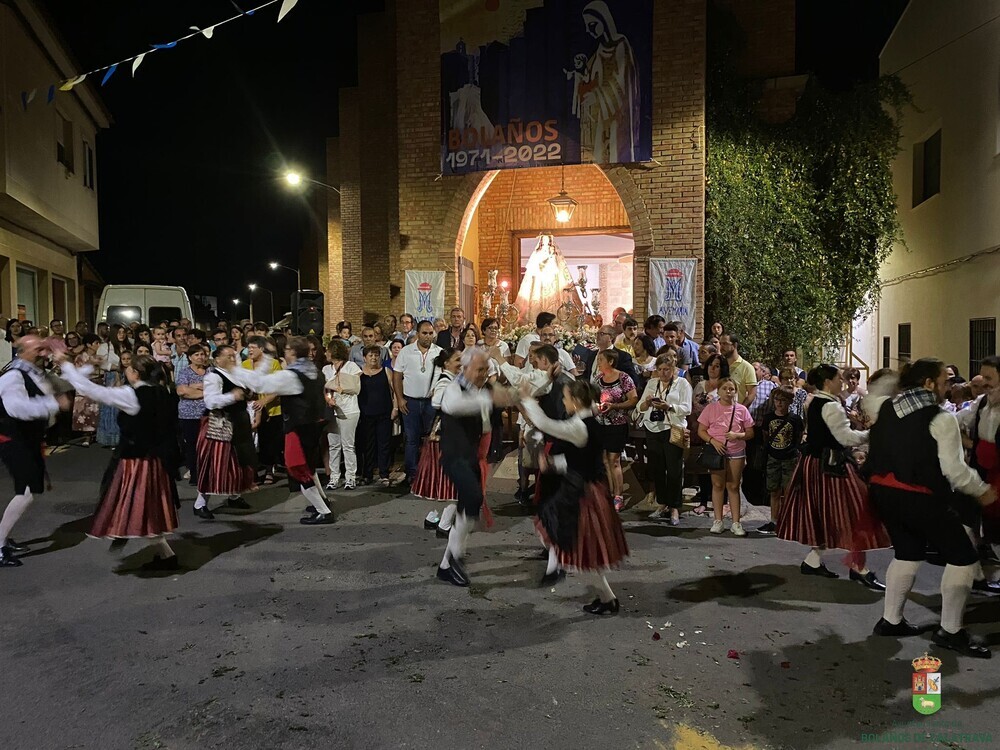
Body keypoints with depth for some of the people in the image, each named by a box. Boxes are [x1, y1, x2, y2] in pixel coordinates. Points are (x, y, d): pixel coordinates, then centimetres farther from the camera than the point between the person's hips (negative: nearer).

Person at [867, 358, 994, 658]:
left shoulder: (887, 409, 7)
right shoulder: (941, 419, -13)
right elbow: (953, 468, -14)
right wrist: (982, 491, -1)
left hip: (883, 490, 8)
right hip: (919, 497, -8)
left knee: (907, 552, 23)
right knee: (963, 555, 8)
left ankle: (890, 620, 27)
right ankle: (950, 631, 13)